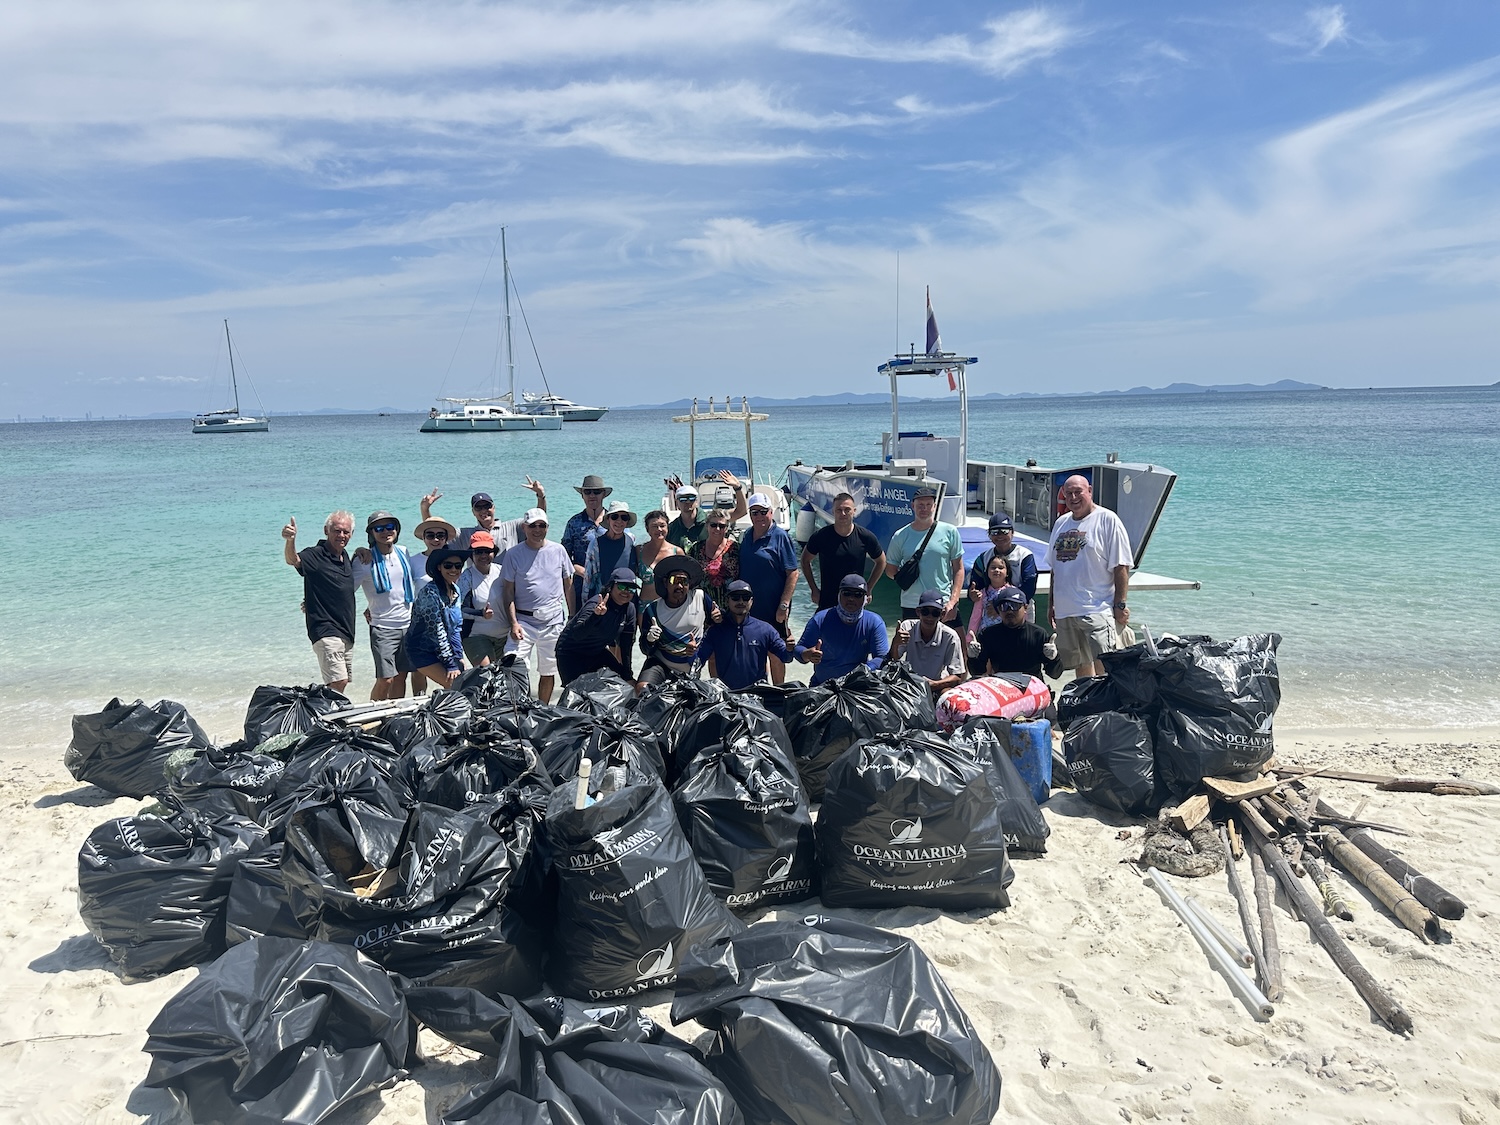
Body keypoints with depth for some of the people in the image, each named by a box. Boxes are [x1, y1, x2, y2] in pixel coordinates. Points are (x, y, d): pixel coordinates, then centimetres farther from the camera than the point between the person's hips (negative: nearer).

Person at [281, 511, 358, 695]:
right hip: (326, 632, -8)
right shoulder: (315, 555, -11)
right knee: (338, 682, -18)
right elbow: (293, 560, -34)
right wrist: (290, 540, -53)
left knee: (341, 682, 13)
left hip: (346, 632, 8)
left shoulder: (345, 556, 12)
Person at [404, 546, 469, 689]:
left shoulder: (456, 590, 2)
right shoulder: (431, 592, -22)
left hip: (444, 648, 7)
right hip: (422, 651, -7)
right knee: (454, 685, -16)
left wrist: (458, 658, 0)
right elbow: (438, 632, -22)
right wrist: (451, 665, -20)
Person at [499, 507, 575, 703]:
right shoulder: (514, 554, 0)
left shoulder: (558, 550, 5)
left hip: (553, 622, 2)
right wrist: (513, 623, -11)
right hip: (524, 620, -2)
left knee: (548, 670, 10)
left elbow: (568, 585, 12)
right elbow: (508, 592, -1)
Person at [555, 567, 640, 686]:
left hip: (597, 652, 7)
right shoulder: (595, 605, -28)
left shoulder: (629, 609, -8)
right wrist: (596, 615, -57)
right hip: (571, 653, -7)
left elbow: (626, 644, 1)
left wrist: (627, 674, 2)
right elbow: (576, 634, -42)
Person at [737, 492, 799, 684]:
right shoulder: (747, 536, 9)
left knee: (775, 653, 4)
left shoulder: (780, 537, -9)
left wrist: (784, 605, -18)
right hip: (749, 608, 6)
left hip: (773, 609, -6)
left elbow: (792, 574, -12)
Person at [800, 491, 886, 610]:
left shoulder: (865, 537, -5)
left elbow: (881, 562, 11)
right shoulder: (821, 536, -7)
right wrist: (814, 589, 4)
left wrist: (868, 589, 7)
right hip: (826, 603, 0)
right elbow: (805, 560, 9)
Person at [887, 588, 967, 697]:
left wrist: (935, 684, -30)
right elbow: (892, 662, -10)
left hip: (937, 687, -2)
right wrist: (896, 643, -31)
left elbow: (958, 677, -11)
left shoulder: (950, 637, -15)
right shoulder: (907, 628, -10)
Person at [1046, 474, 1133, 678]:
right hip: (1064, 611, 7)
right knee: (1080, 666, 14)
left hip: (1097, 610, -7)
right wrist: (1051, 604, 21)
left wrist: (1120, 605, -12)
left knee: (1103, 669, -15)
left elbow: (1121, 567, -8)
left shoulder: (1107, 520, -4)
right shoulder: (1061, 523, 16)